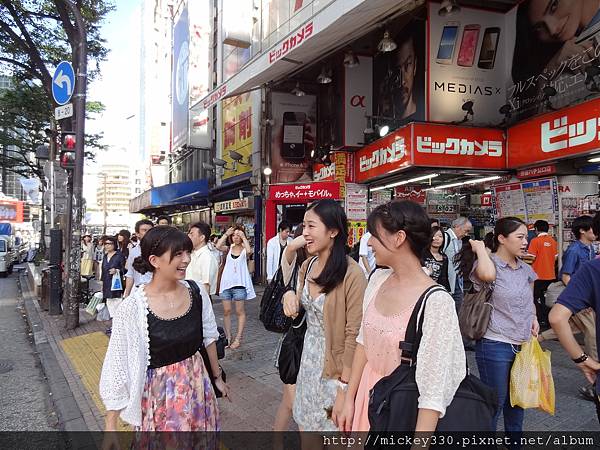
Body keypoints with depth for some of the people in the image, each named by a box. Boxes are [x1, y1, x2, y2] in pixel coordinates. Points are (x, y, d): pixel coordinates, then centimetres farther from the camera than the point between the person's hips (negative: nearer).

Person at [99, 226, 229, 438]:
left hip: (197, 386, 4)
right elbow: (116, 367, -13)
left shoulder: (197, 293, -8)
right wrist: (110, 425, -10)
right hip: (159, 395, -4)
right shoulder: (132, 308, -20)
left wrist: (217, 377, 15)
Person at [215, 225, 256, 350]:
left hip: (239, 283, -4)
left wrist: (244, 237, -15)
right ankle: (228, 337, 17)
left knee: (240, 312, 3)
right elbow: (218, 246, -11)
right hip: (226, 282, 4)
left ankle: (238, 339, 8)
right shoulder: (228, 248, 9)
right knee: (226, 311, 7)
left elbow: (249, 251, -25)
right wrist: (226, 234, -9)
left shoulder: (244, 249, 0)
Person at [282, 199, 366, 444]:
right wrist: (290, 295, -6)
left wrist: (344, 388, -16)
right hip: (308, 359, 6)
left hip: (334, 366, -6)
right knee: (307, 429, 20)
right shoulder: (307, 266, 2)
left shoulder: (351, 274, -22)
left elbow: (354, 334, -19)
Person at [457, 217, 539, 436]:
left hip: (523, 345, 7)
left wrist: (533, 317, 2)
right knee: (494, 404, 5)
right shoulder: (486, 265, -13)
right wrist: (480, 249, -21)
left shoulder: (526, 270, 7)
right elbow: (487, 275, -39)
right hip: (495, 346, -7)